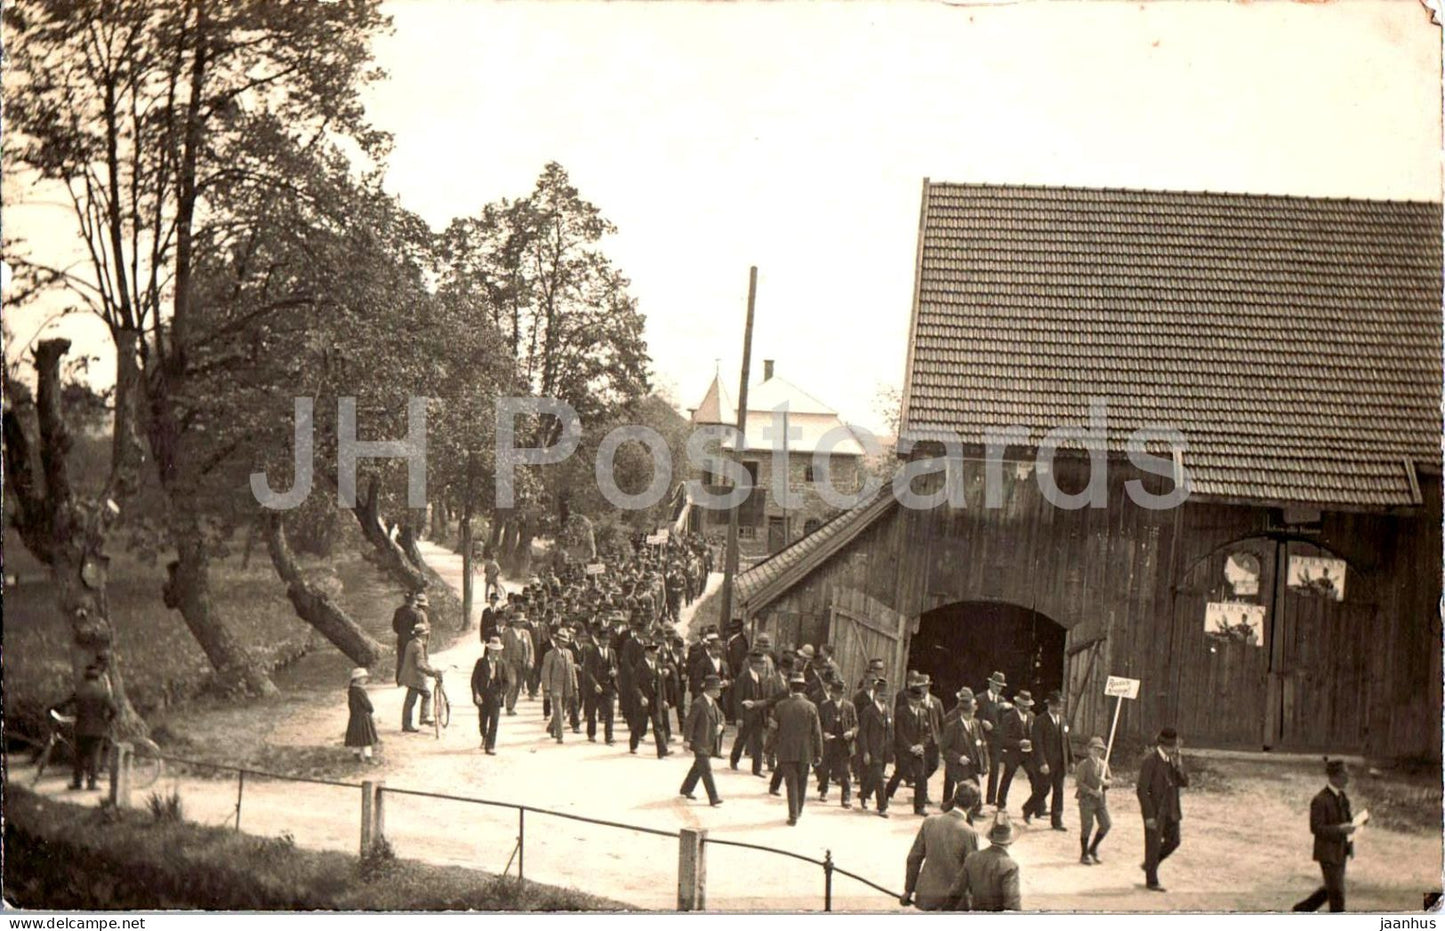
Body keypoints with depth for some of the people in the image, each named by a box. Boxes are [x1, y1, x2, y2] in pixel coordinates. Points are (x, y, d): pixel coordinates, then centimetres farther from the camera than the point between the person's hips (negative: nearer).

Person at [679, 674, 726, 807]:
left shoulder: (713, 703, 9)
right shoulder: (698, 704, -18)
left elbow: (720, 715, 25)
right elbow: (689, 722, -18)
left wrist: (720, 725, 4)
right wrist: (687, 740, -21)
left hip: (710, 743, 9)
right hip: (700, 743, -9)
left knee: (699, 767, 19)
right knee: (706, 770, -10)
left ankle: (686, 789, 35)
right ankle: (713, 798, -12)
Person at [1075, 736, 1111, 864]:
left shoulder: (1104, 764, 10)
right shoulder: (1084, 764, -7)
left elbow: (1110, 780, 12)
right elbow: (1079, 783, -12)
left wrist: (1105, 782, -11)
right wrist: (1092, 791, -21)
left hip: (1101, 799, 6)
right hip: (1087, 799, -6)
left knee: (1106, 824, 0)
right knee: (1087, 827, -1)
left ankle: (1093, 848, 20)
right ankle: (1084, 855, 12)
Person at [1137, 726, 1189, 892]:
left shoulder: (1174, 759, 5)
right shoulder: (1150, 761, -18)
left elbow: (1185, 782, 3)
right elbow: (1142, 790, -18)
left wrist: (1178, 767, -16)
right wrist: (1149, 815, -21)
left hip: (1170, 809, 7)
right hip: (1155, 810, -7)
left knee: (1173, 841, 14)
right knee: (1154, 845, 2)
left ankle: (1149, 864, 34)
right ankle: (1151, 881, 15)